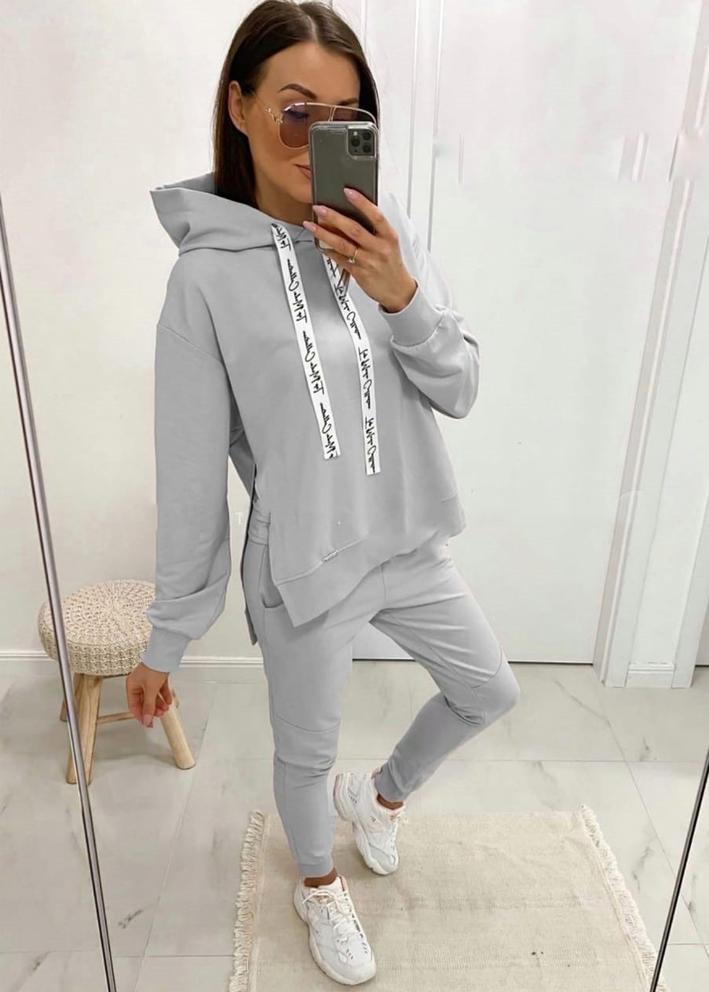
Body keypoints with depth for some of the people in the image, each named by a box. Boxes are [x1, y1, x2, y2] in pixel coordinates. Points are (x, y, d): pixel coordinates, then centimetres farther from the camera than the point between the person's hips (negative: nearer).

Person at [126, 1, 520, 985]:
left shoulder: (390, 230, -4)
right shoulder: (208, 274, -15)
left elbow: (460, 389, -3)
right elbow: (190, 476, -11)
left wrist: (400, 295, -22)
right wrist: (165, 641, -5)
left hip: (410, 544, 5)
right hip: (304, 567, -4)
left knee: (491, 692, 22)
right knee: (308, 752, 18)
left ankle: (381, 792, 51)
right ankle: (318, 883, 53)